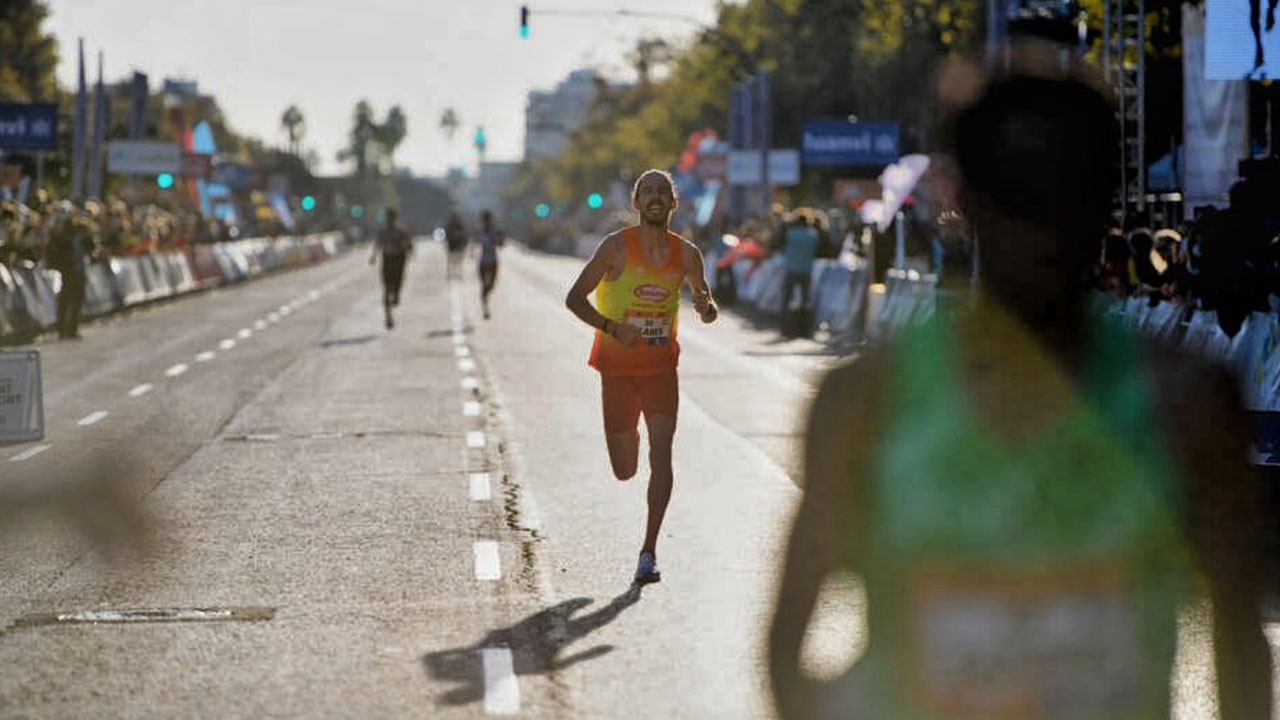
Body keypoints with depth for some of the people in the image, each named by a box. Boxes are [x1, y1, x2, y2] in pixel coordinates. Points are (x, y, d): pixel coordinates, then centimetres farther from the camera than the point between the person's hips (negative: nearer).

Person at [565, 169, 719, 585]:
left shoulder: (685, 254, 0)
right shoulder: (617, 247, -8)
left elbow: (709, 311, 12)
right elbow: (575, 298, -5)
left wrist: (706, 308, -14)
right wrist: (612, 328, -21)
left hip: (661, 367, 1)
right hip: (618, 367, -1)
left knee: (661, 452, -16)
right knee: (624, 472, 5)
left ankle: (649, 551, -13)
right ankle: (630, 438, 44)